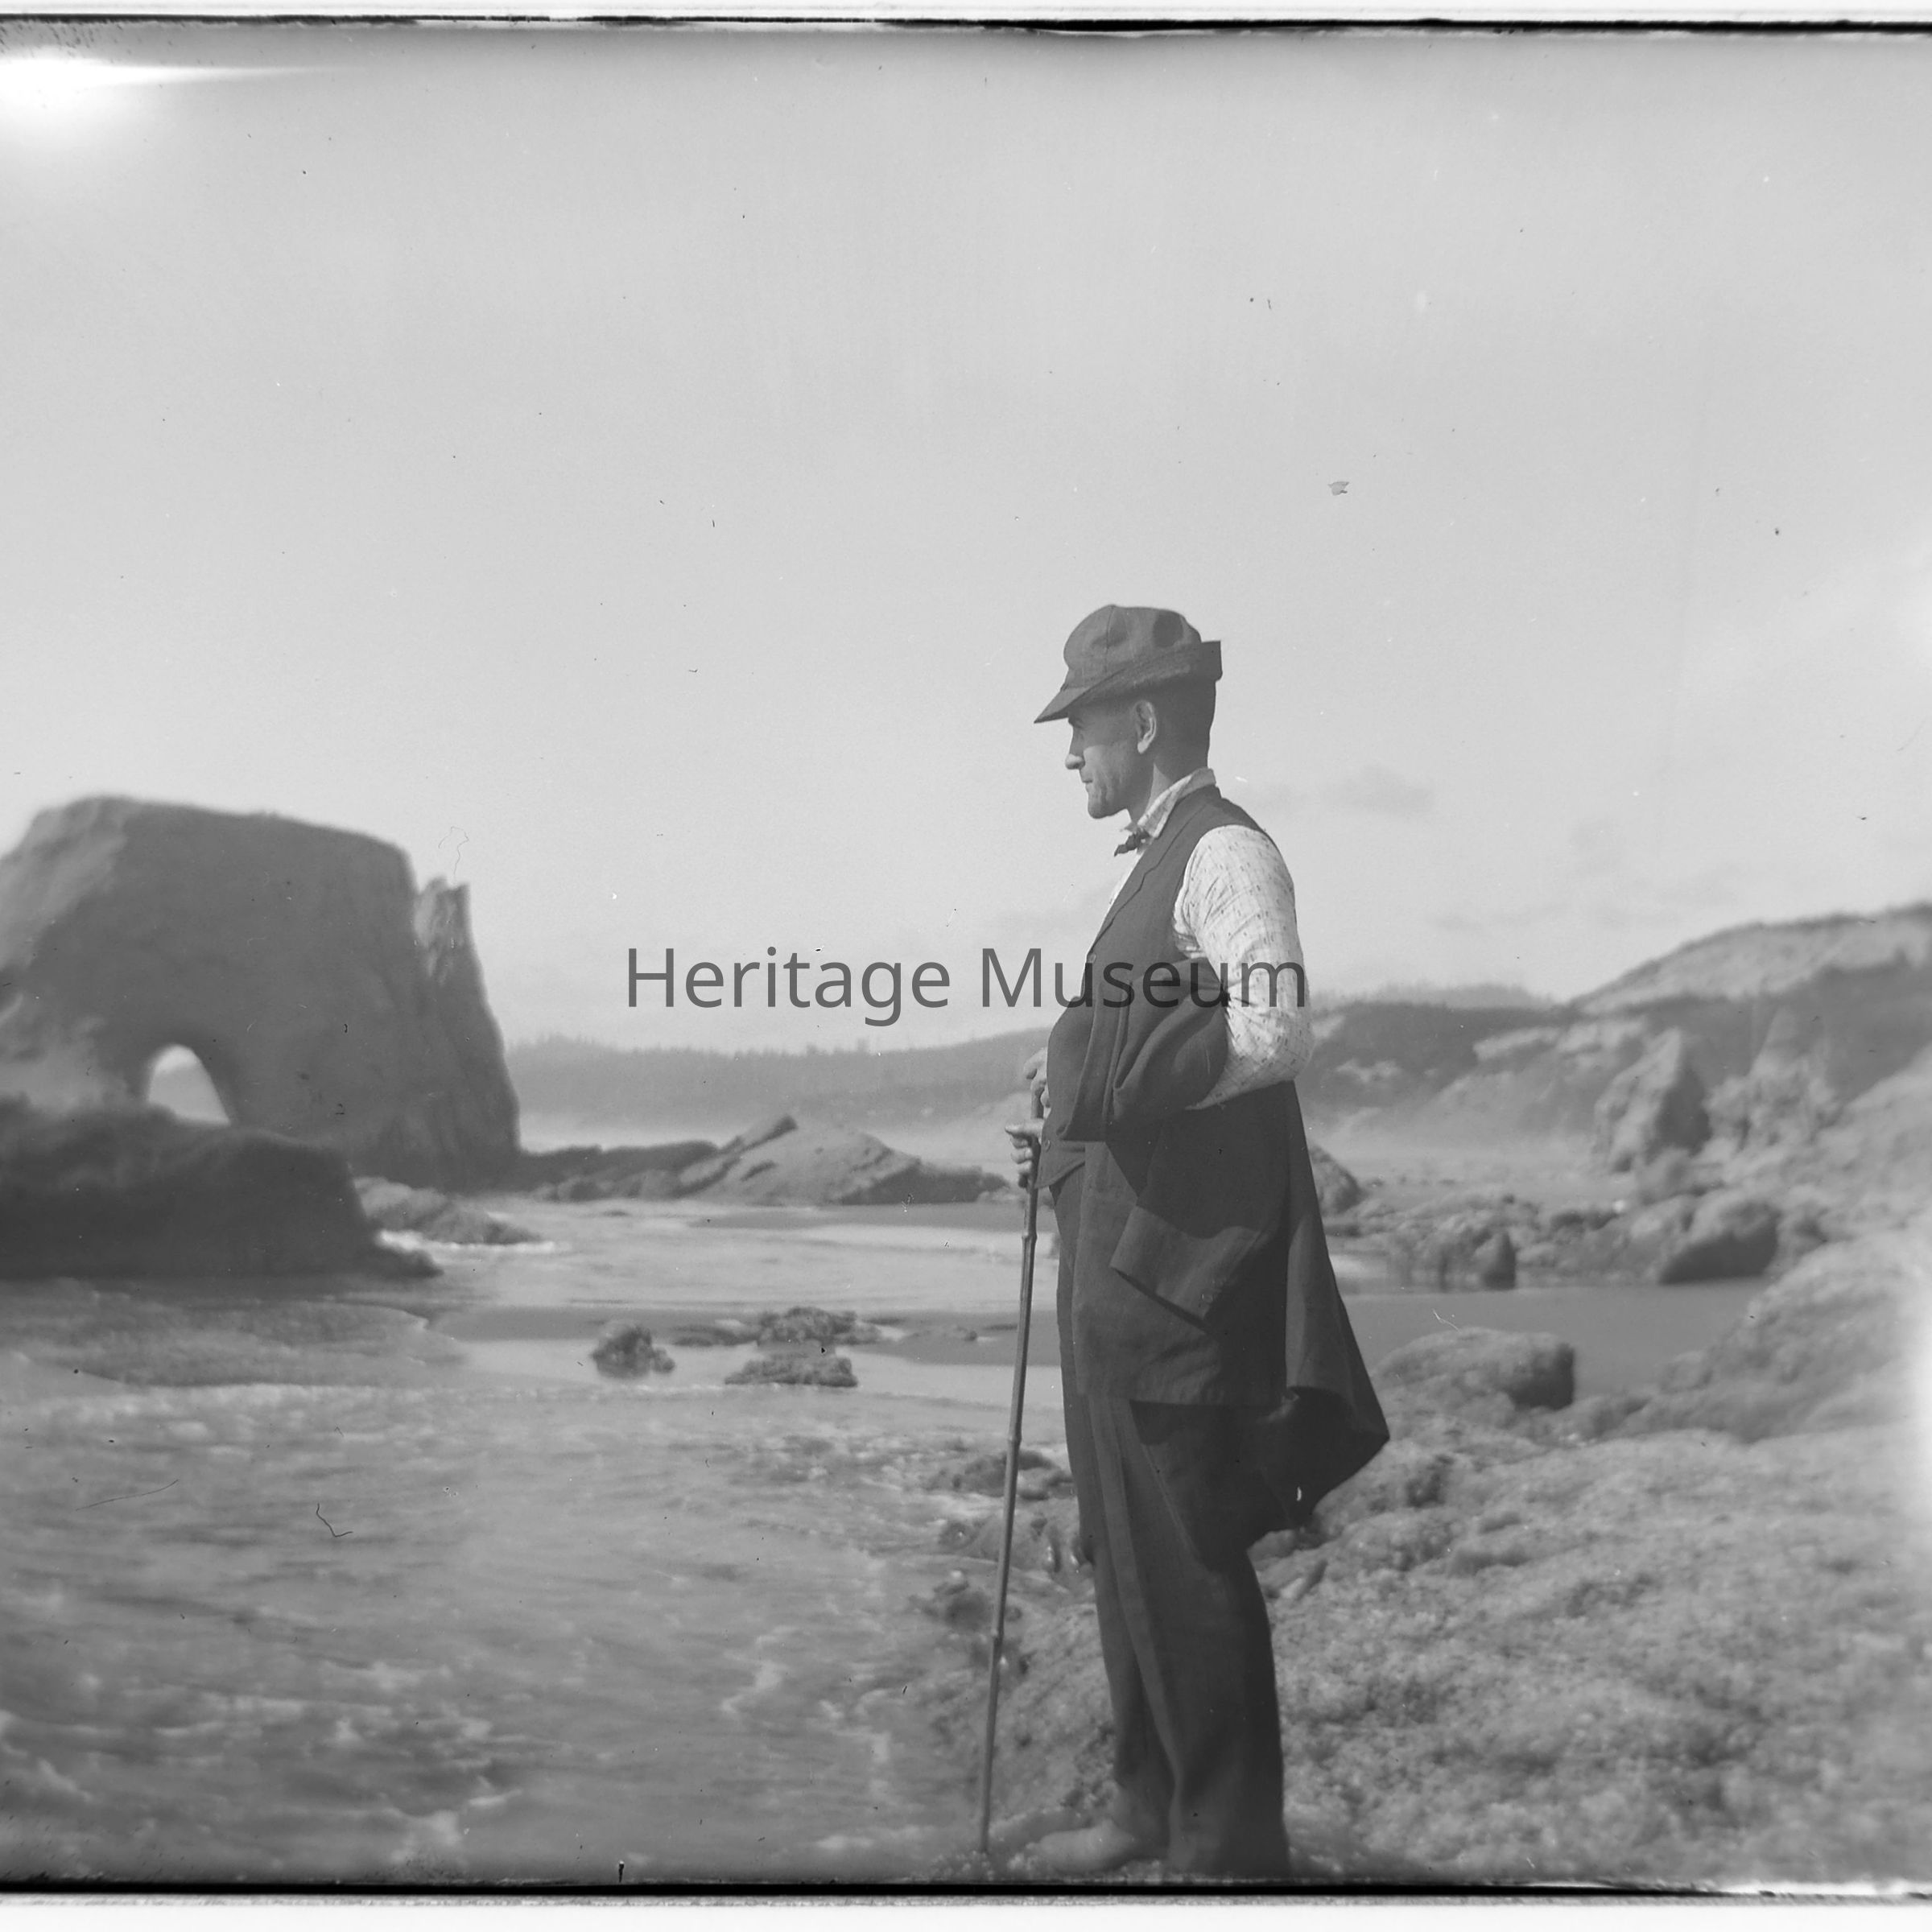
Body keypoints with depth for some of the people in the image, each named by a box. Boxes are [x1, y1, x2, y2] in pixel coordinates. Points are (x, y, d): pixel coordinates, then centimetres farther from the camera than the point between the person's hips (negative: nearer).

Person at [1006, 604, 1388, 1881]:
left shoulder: (1228, 854, -12)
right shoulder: (1162, 860, 16)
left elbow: (1279, 1034, -26)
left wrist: (1106, 1085, -18)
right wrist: (1070, 1139, 10)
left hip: (1177, 1262, -10)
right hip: (1121, 1251, 10)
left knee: (1188, 1565, 0)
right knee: (1125, 1550, 18)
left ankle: (1234, 1846, 17)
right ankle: (1155, 1805, 34)